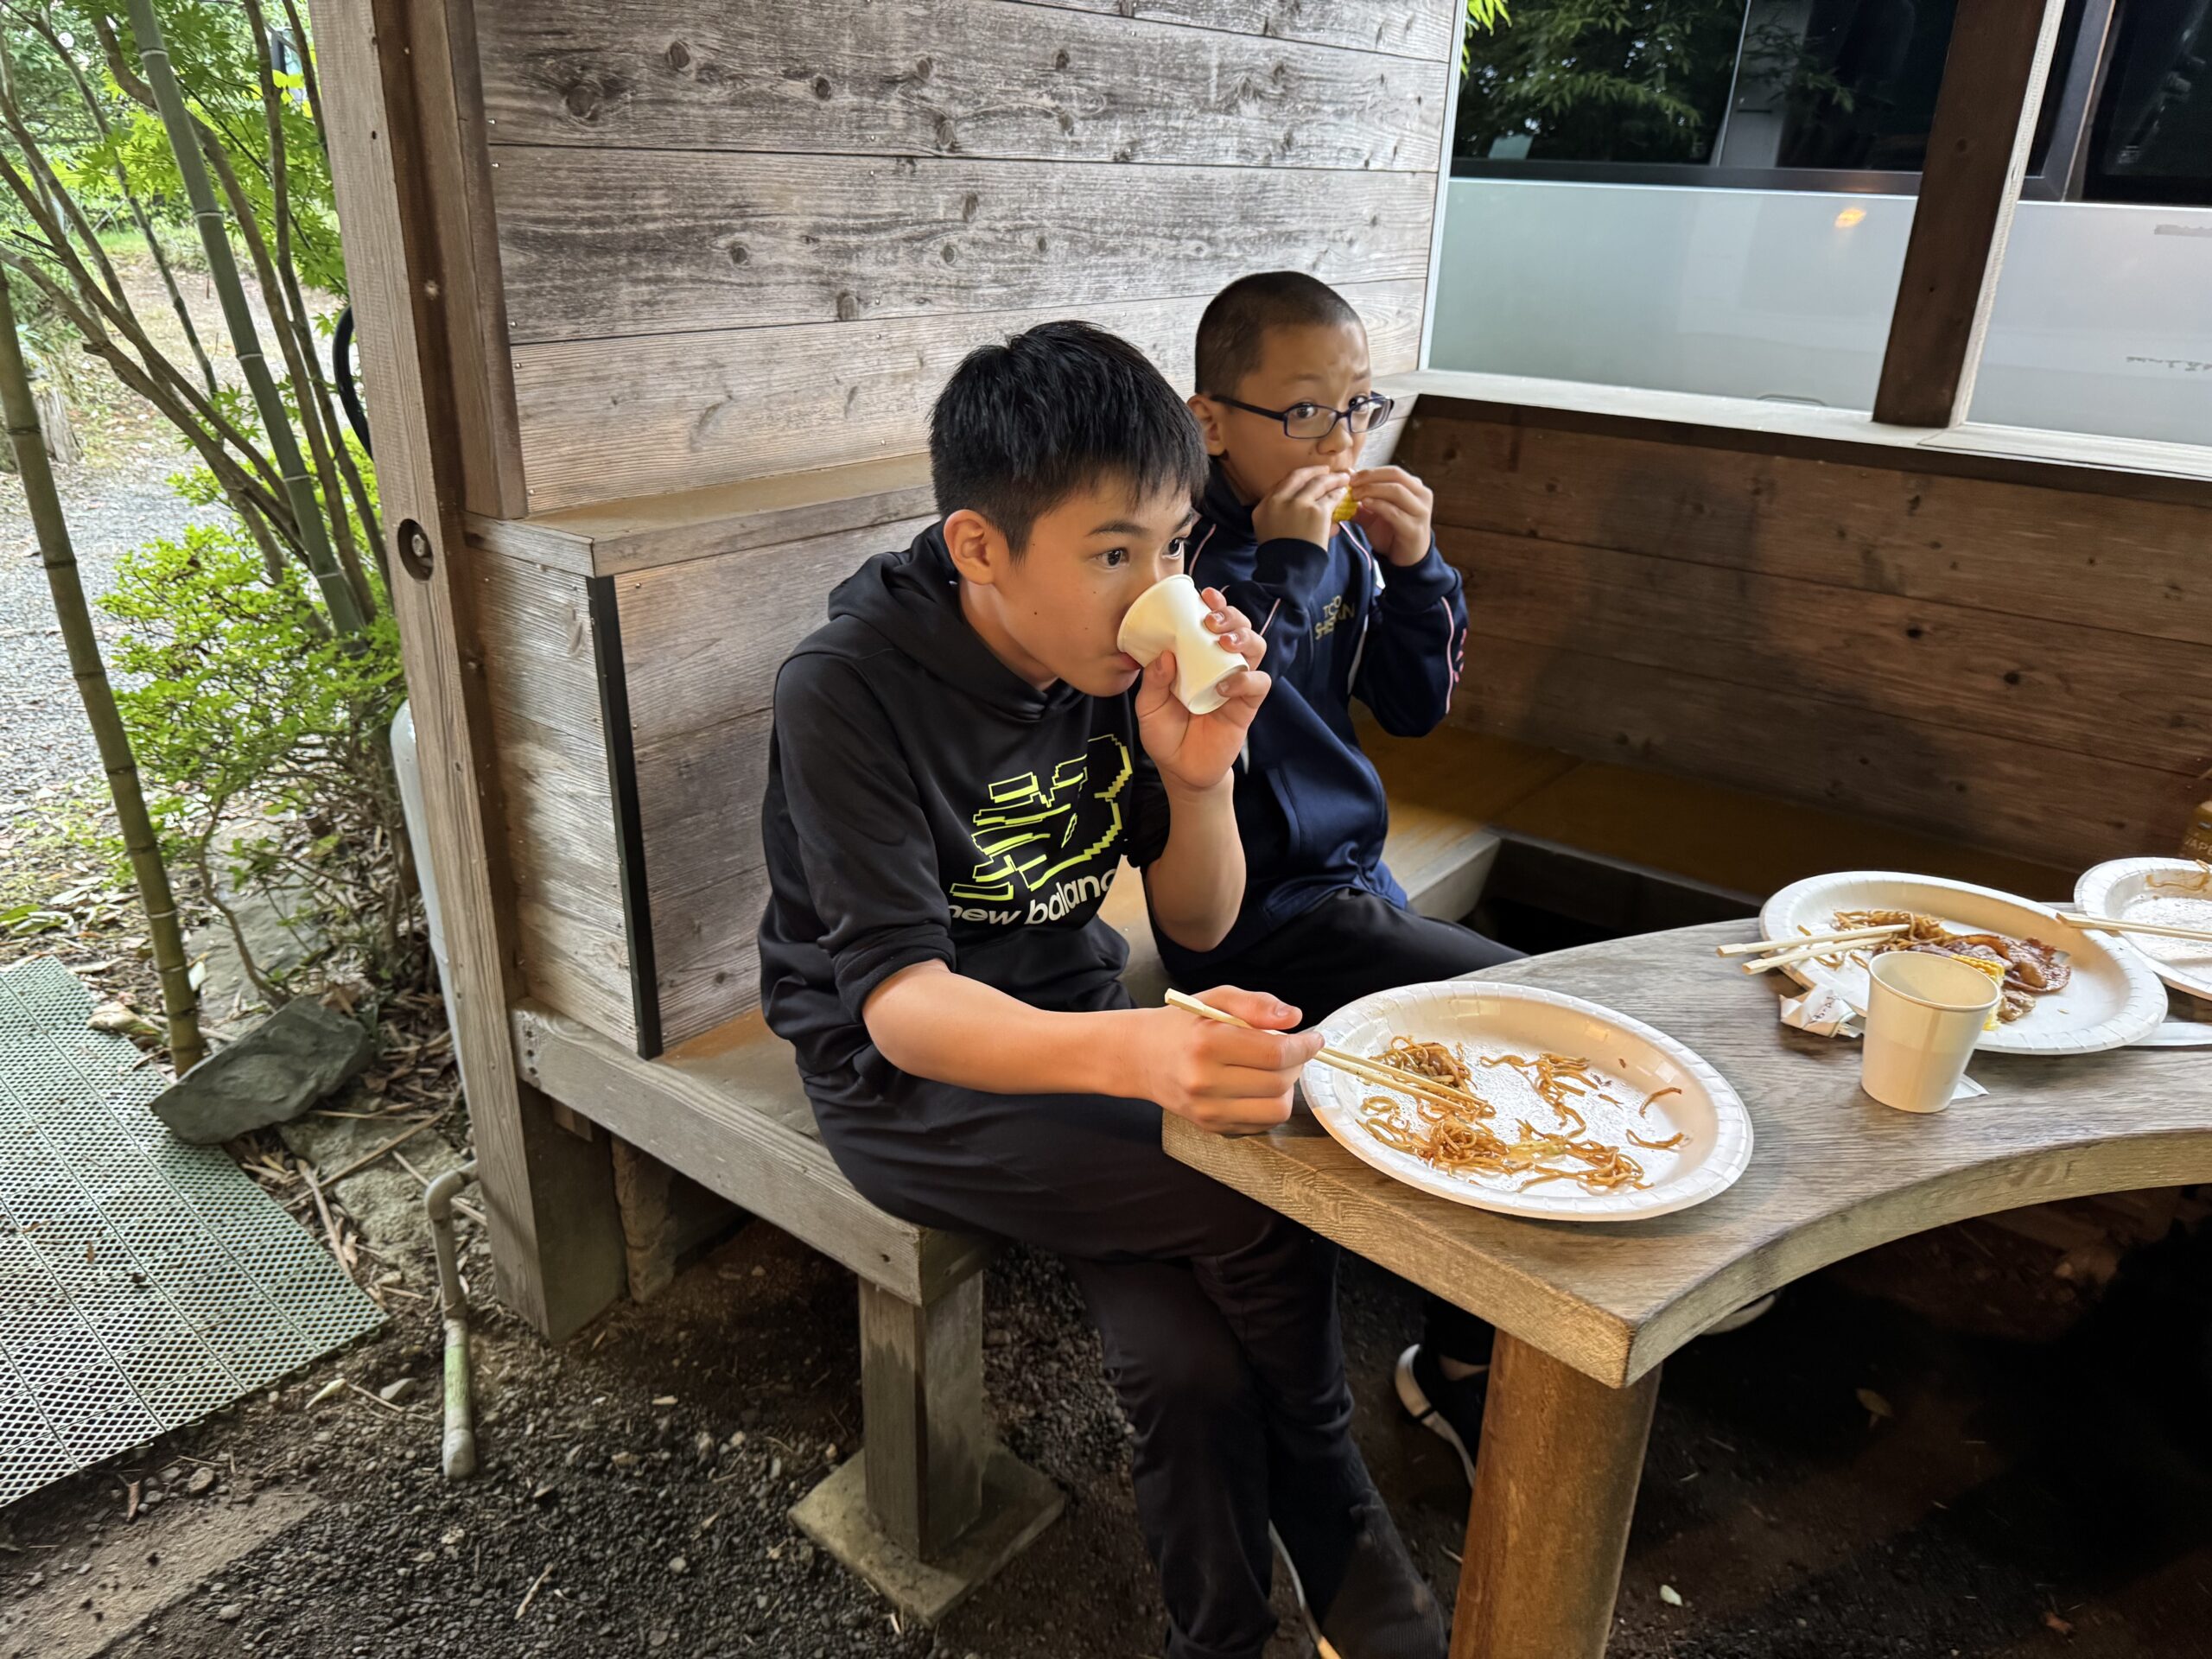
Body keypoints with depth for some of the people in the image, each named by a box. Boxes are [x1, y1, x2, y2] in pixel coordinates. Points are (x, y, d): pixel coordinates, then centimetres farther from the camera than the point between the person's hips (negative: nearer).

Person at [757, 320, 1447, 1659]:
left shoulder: (1129, 657, -8)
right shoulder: (849, 692, -23)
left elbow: (1198, 926, -1)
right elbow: (901, 1001, -29)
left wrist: (1199, 775, -22)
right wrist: (1129, 1055, -48)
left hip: (1071, 1017, 5)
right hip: (905, 1075, -4)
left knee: (1194, 1360, -19)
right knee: (1260, 1210, -22)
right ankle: (1340, 1551, 8)